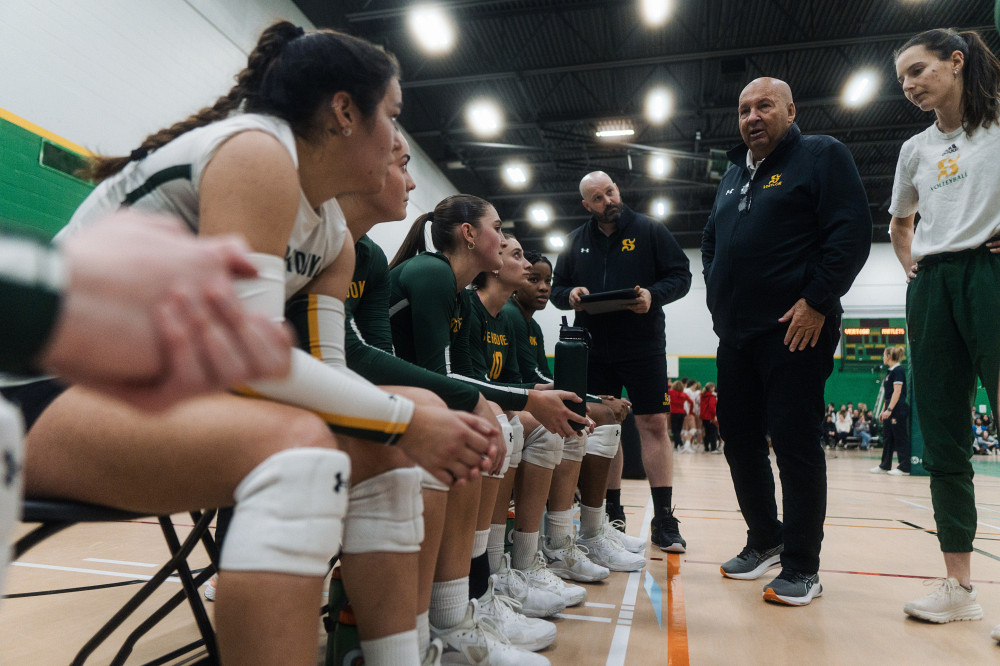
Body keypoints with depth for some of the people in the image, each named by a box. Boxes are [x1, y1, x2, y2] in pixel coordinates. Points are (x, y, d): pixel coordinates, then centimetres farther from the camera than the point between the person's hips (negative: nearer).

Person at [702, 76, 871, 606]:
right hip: (736, 334, 7)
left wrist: (818, 300, -16)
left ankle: (801, 567, 7)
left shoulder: (822, 156, 1)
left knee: (795, 443, -5)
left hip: (795, 330, -7)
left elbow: (852, 231, -9)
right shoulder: (733, 175, 21)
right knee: (739, 438, 9)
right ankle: (765, 542, 27)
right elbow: (711, 240, 27)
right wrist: (717, 294, 13)